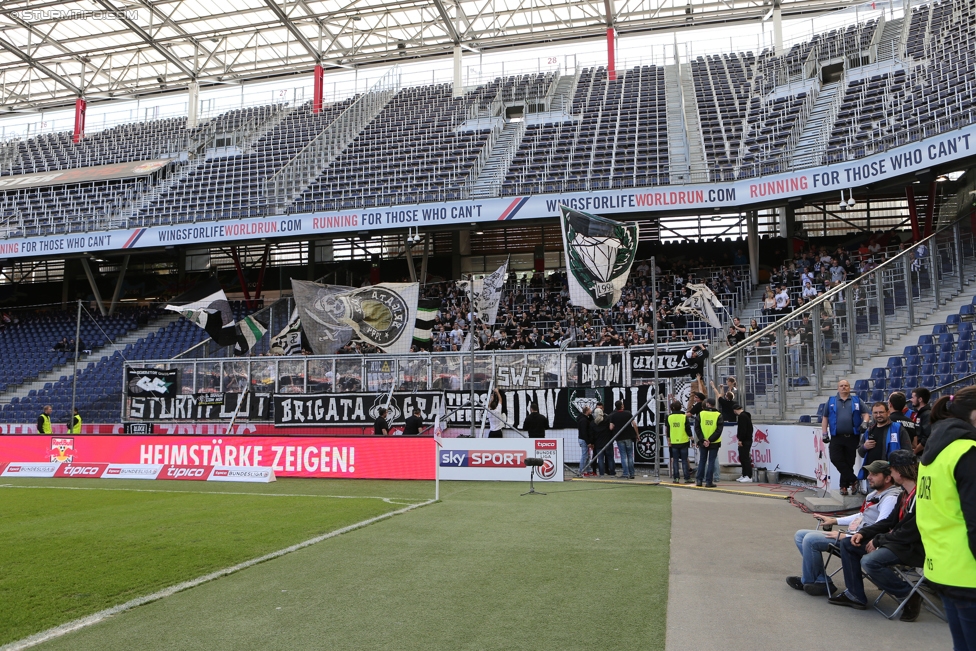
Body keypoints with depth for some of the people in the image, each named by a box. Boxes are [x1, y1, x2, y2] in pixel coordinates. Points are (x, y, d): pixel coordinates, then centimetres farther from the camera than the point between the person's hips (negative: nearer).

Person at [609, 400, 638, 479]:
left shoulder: (613, 415, -3)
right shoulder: (628, 413, -2)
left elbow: (611, 427, -8)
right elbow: (634, 424, -6)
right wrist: (637, 434, 3)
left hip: (619, 438, -1)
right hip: (628, 437, 1)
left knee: (623, 456, 3)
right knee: (630, 455, 9)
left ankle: (625, 473, -2)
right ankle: (631, 474, 10)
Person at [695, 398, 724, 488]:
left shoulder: (701, 414, -2)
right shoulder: (718, 415, -4)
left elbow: (697, 428, -7)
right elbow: (719, 430, -12)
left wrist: (702, 440, -8)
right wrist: (710, 440, -12)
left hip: (703, 442, 1)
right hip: (714, 443, -1)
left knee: (702, 460, 13)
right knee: (711, 461, 5)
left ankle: (699, 480, 13)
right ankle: (709, 481, 3)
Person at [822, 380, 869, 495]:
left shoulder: (857, 401, 12)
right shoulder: (831, 401, 12)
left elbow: (865, 414, 10)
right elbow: (825, 418, 13)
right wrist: (825, 433, 6)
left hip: (852, 437, 0)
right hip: (836, 437, 0)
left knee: (849, 462, 4)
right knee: (836, 459, -15)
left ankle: (844, 486, 14)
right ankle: (853, 479, -3)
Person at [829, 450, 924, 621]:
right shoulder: (905, 494, 9)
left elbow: (910, 532, -23)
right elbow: (890, 521, 15)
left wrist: (878, 541, -13)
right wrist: (863, 533, 3)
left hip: (913, 548, -10)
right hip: (896, 540, 10)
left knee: (869, 561, -31)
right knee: (847, 544, 6)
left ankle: (909, 595, -9)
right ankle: (855, 595, 10)